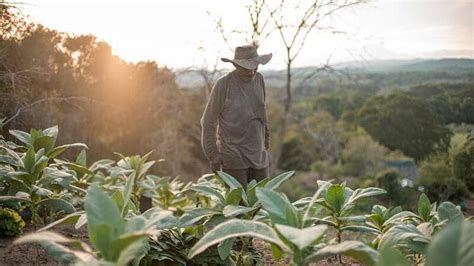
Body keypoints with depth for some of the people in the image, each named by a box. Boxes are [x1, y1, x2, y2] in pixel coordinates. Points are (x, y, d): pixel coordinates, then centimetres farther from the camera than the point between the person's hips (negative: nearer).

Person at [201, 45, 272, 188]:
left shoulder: (259, 79, 3)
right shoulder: (223, 84, -12)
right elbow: (208, 121, -7)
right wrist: (212, 155, -10)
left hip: (258, 155, 5)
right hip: (233, 157, -5)